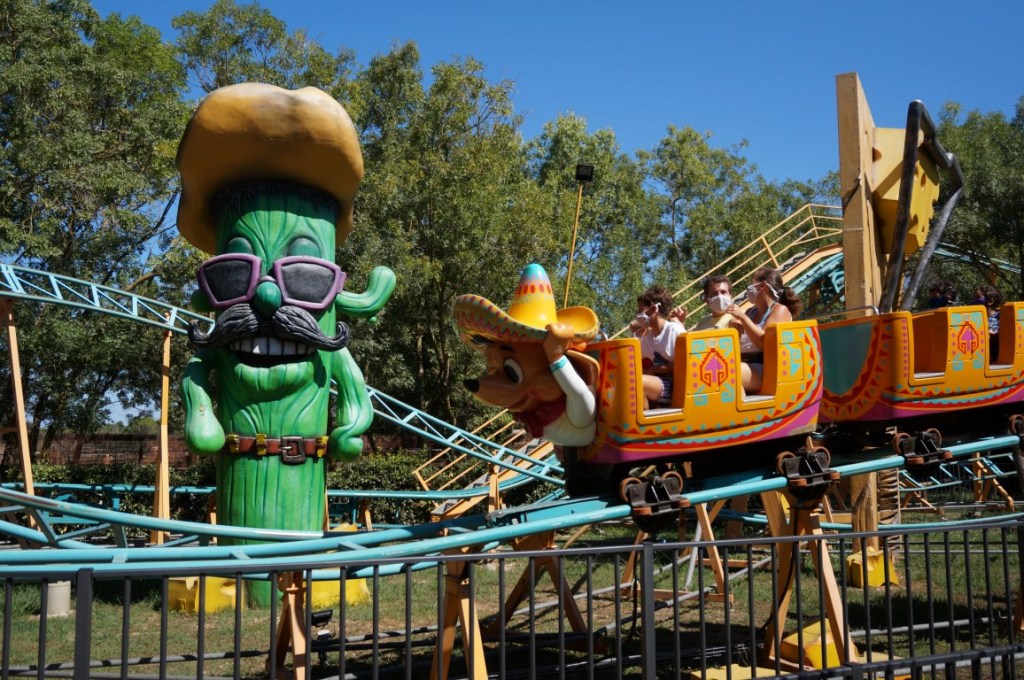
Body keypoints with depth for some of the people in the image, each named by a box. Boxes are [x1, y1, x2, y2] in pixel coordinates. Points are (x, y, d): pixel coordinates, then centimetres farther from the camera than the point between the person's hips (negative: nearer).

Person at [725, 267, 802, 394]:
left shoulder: (780, 310, 3)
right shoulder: (751, 311, 23)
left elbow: (765, 343, -13)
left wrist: (743, 317, -13)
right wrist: (735, 329, 5)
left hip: (765, 370, -7)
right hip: (745, 366, 7)